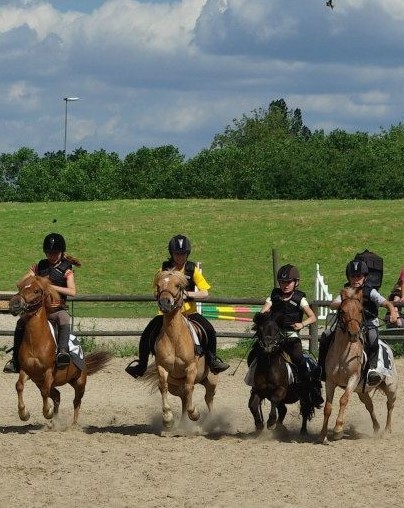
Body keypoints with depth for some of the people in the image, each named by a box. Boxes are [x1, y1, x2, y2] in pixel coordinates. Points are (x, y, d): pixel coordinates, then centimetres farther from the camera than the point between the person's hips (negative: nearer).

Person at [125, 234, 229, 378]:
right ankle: (141, 367, 4)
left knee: (209, 331, -23)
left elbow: (205, 293, -5)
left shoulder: (193, 269, -2)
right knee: (147, 336, -15)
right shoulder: (165, 269, 0)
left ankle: (212, 359, -1)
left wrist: (188, 293, -22)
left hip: (189, 310, -1)